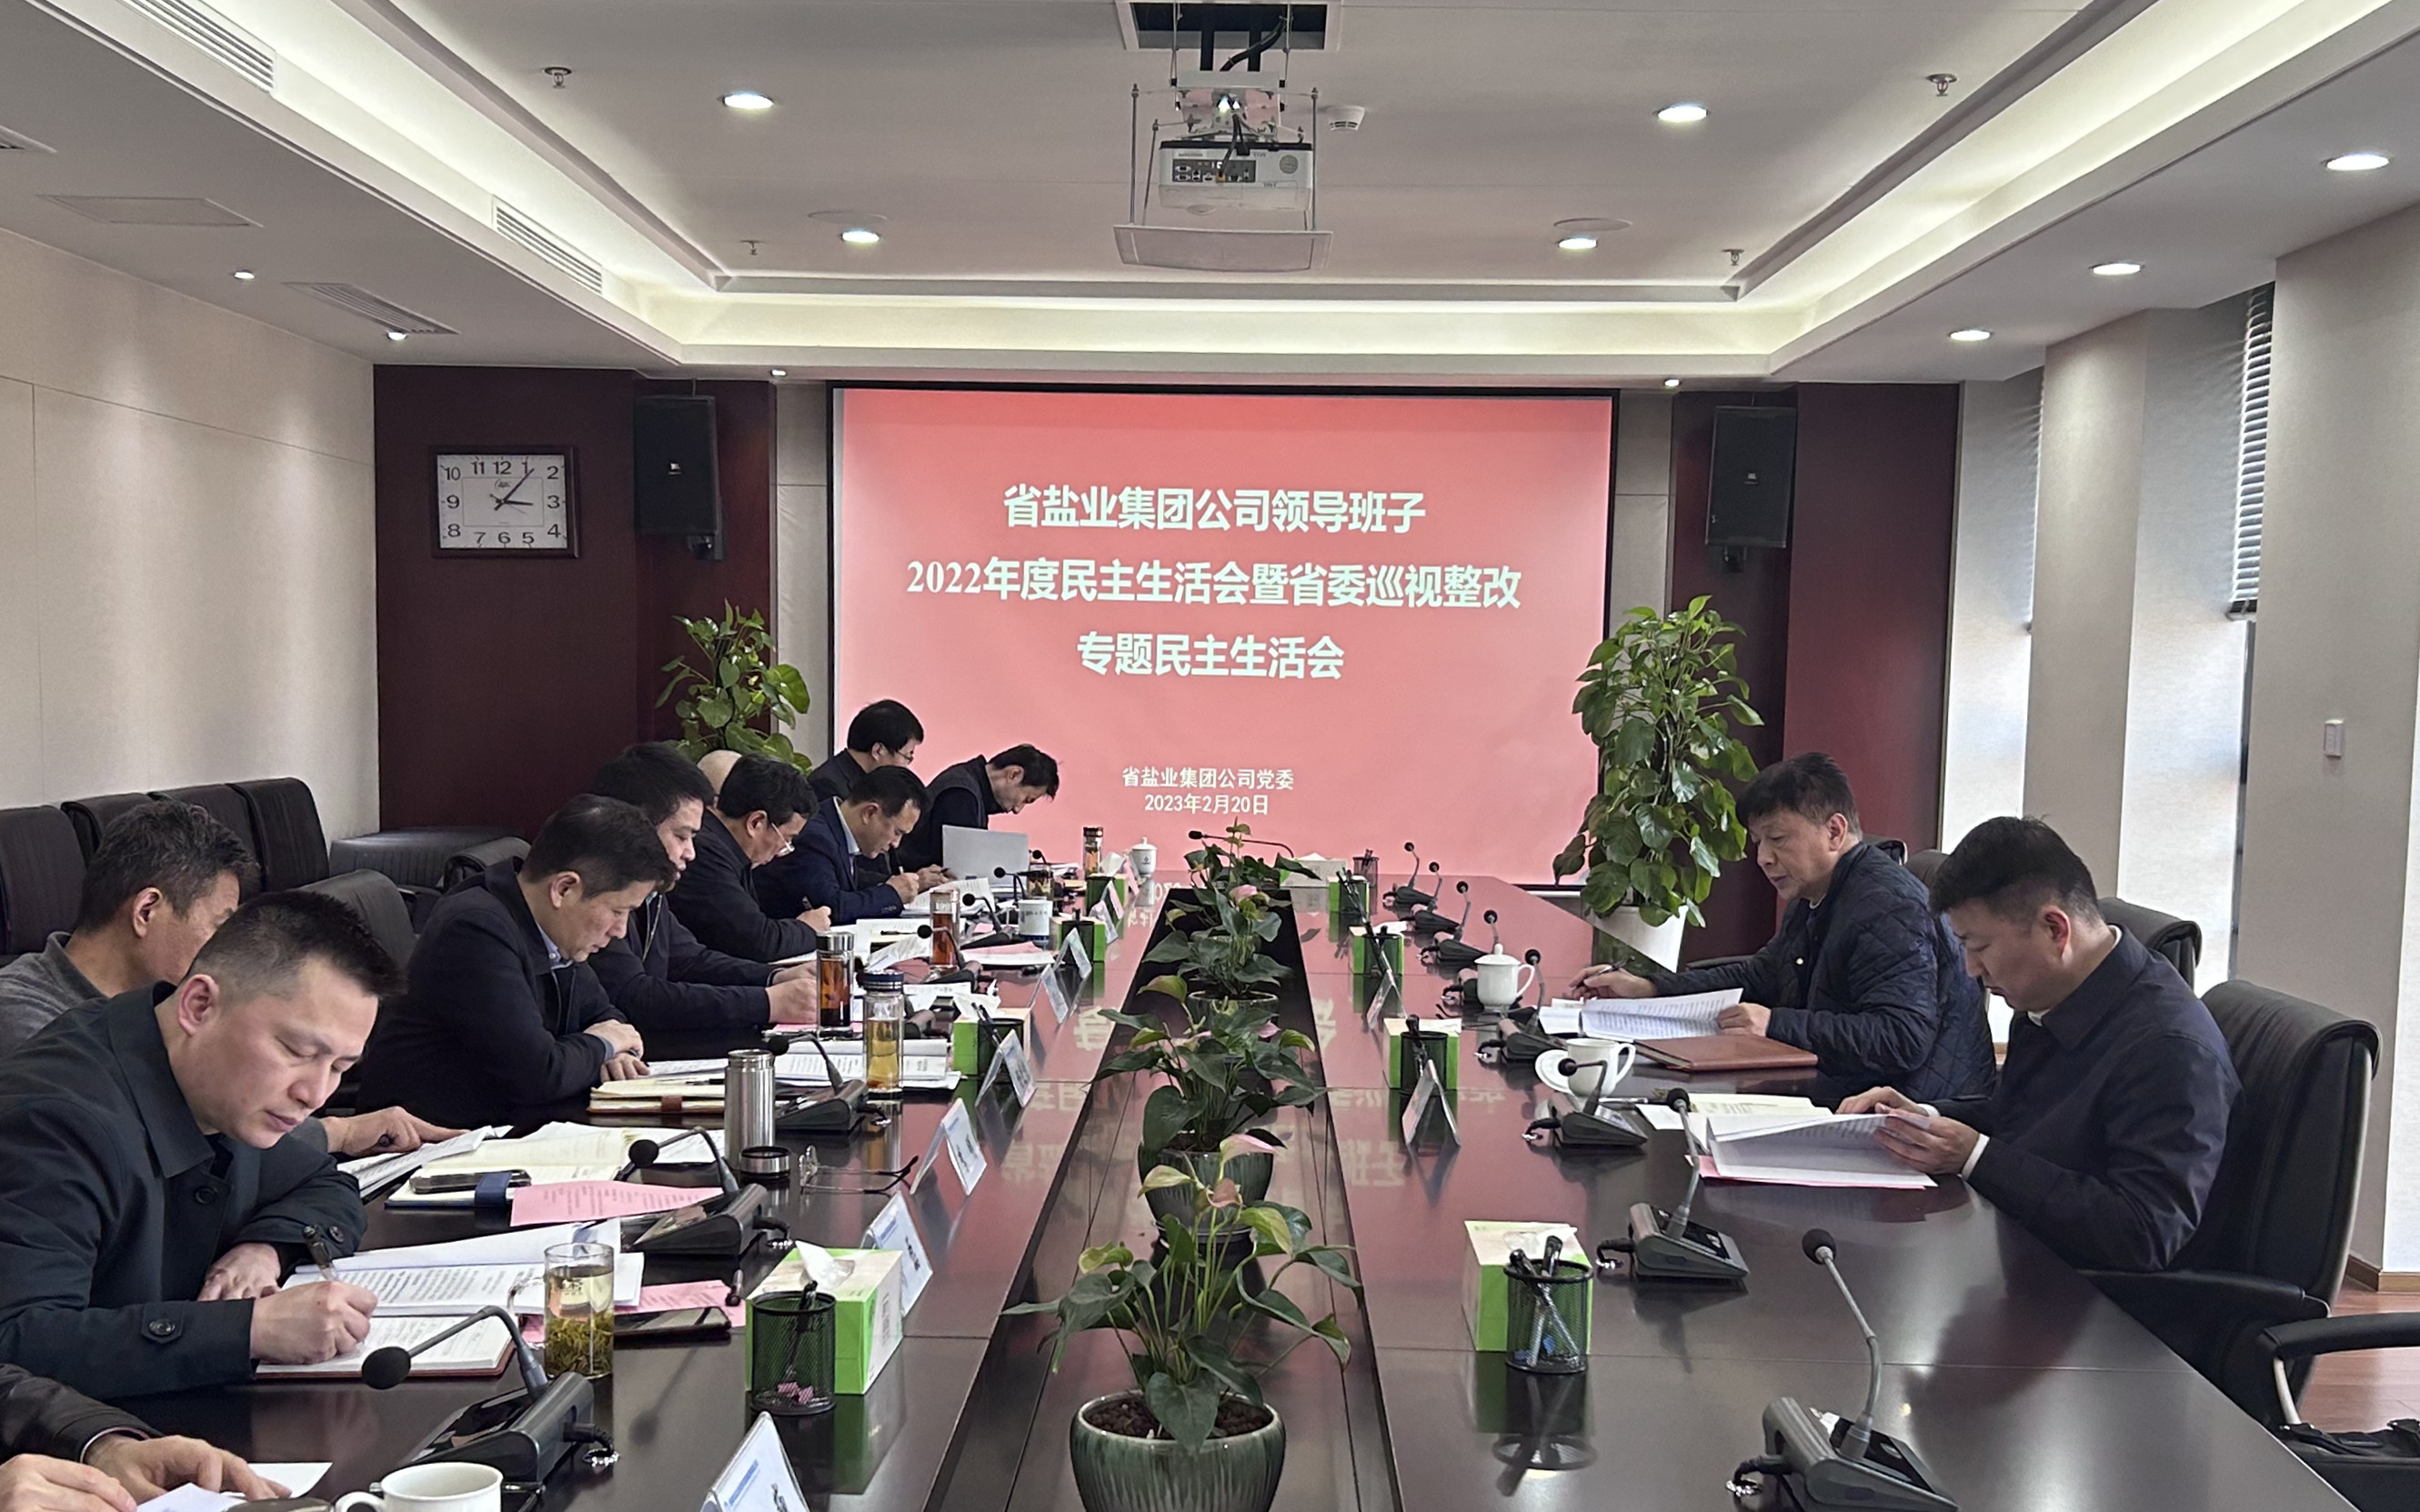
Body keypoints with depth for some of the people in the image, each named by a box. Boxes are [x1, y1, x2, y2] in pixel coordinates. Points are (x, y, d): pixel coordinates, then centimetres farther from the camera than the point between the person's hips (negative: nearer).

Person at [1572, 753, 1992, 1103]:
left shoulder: (1889, 908, -19)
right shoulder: (1813, 899, 13)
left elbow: (1905, 1039, -27)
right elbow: (1761, 977, 24)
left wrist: (1778, 1024, -30)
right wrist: (1647, 989, 14)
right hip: (1842, 1096, 9)